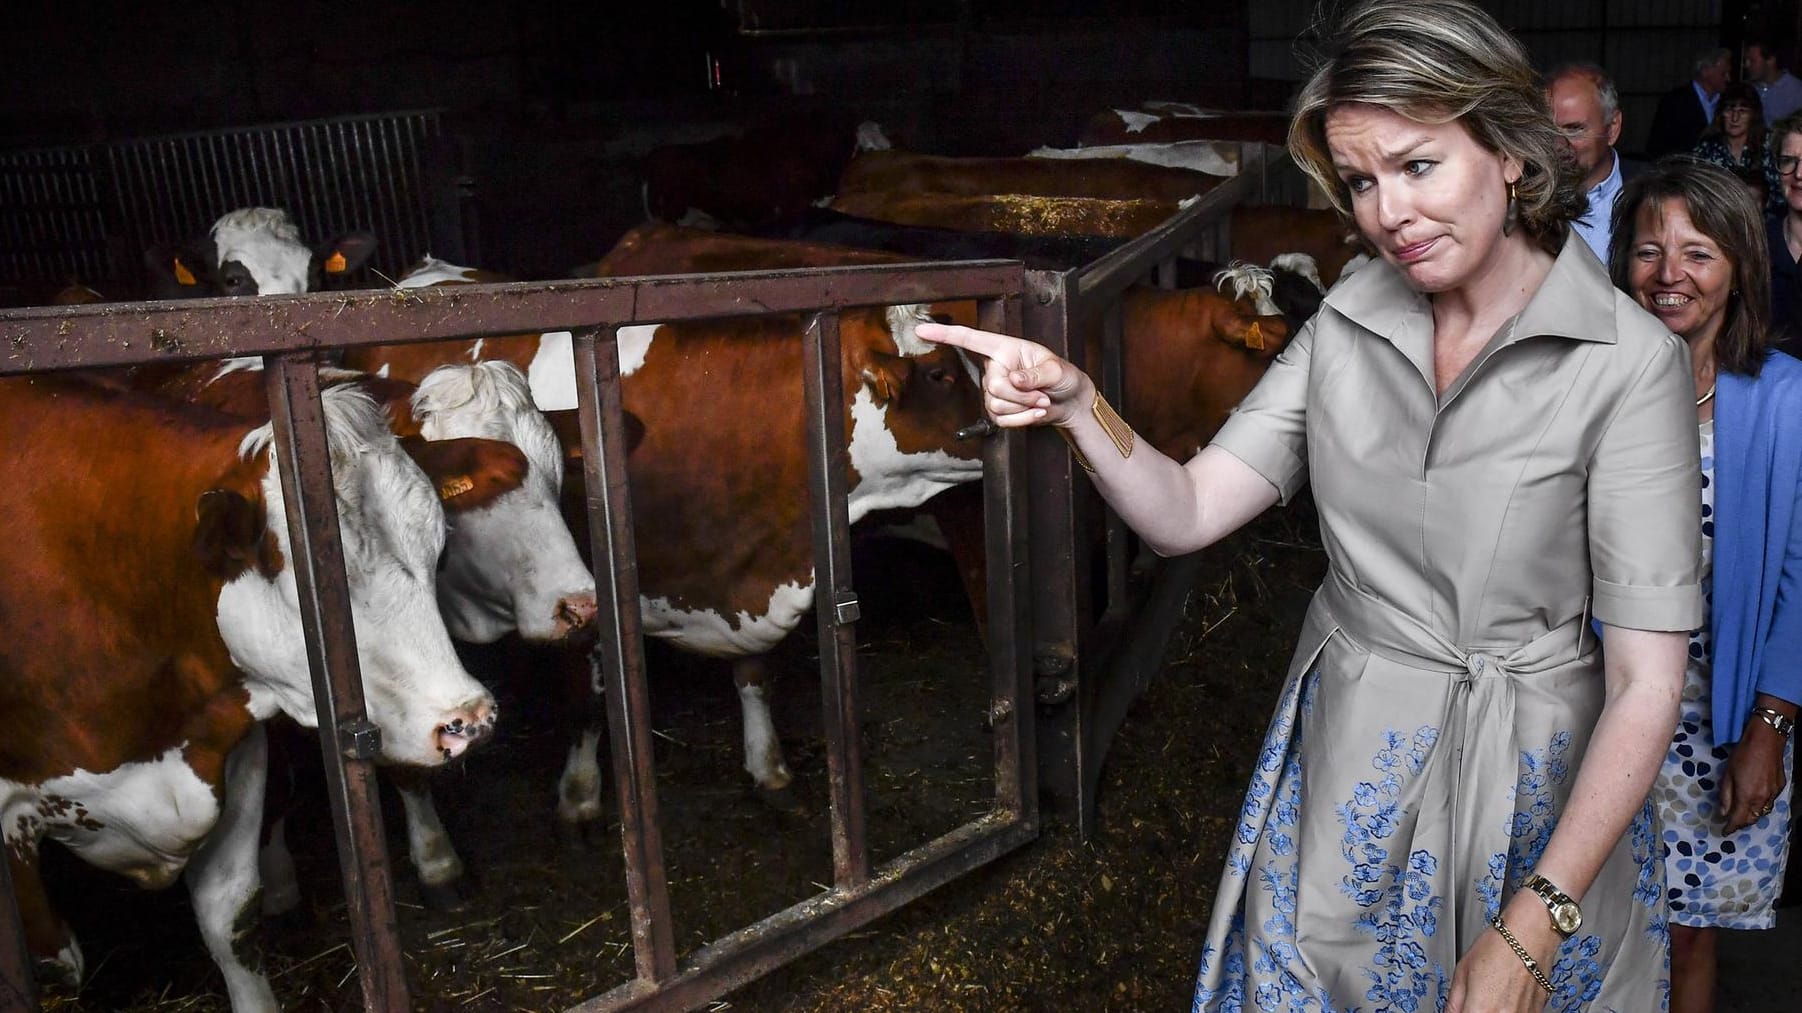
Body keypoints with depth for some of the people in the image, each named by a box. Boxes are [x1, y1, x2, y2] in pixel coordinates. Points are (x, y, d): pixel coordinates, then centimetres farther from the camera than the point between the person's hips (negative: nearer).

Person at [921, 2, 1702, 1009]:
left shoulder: (1628, 363, -17)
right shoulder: (1349, 323, -3)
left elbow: (1648, 681, -18)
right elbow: (1188, 512, -7)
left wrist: (1532, 927, -19)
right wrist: (1077, 404, -26)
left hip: (1530, 785, -3)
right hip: (1343, 767, 4)